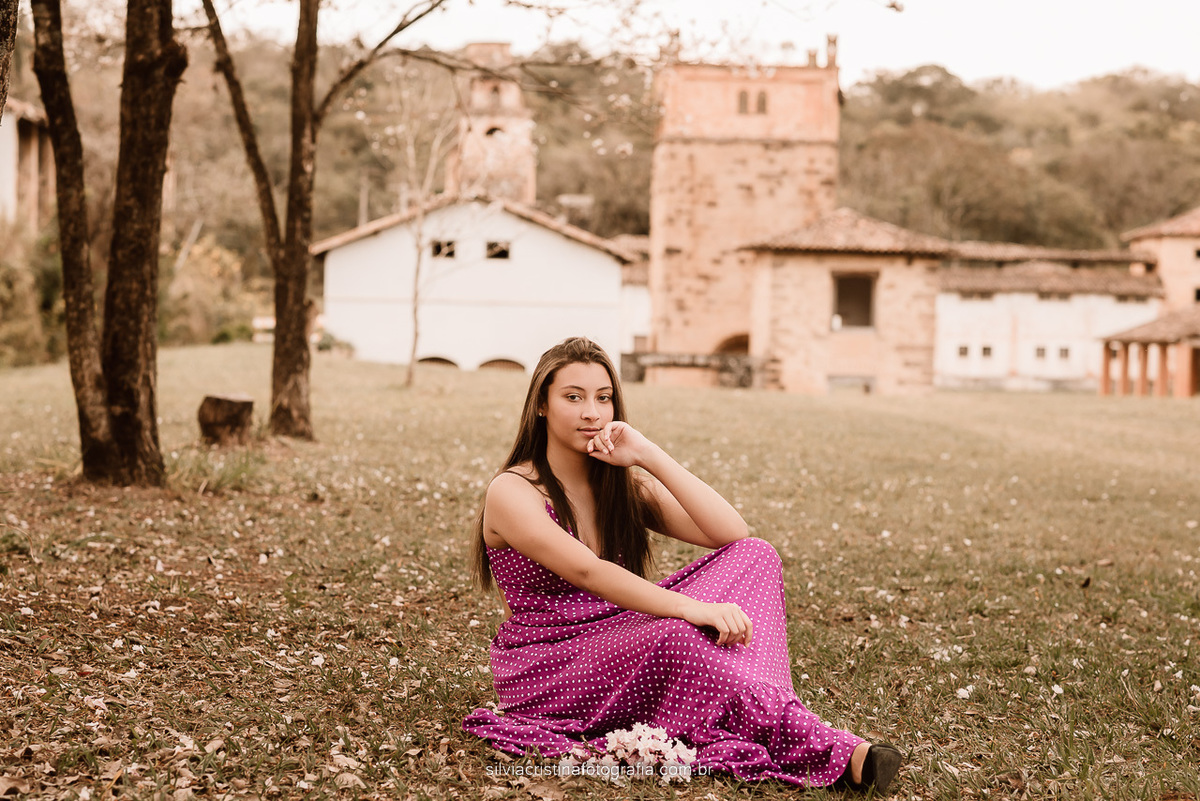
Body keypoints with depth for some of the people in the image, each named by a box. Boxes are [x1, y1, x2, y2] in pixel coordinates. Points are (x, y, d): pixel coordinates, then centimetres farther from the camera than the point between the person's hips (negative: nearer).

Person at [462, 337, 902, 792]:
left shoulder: (623, 485, 8)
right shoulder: (512, 492, -10)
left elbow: (733, 536, -6)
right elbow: (585, 571, -28)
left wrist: (647, 455, -11)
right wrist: (691, 608, -38)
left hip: (620, 644, 7)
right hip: (546, 667, -7)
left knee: (754, 556, -12)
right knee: (676, 638, -37)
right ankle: (827, 754, -31)